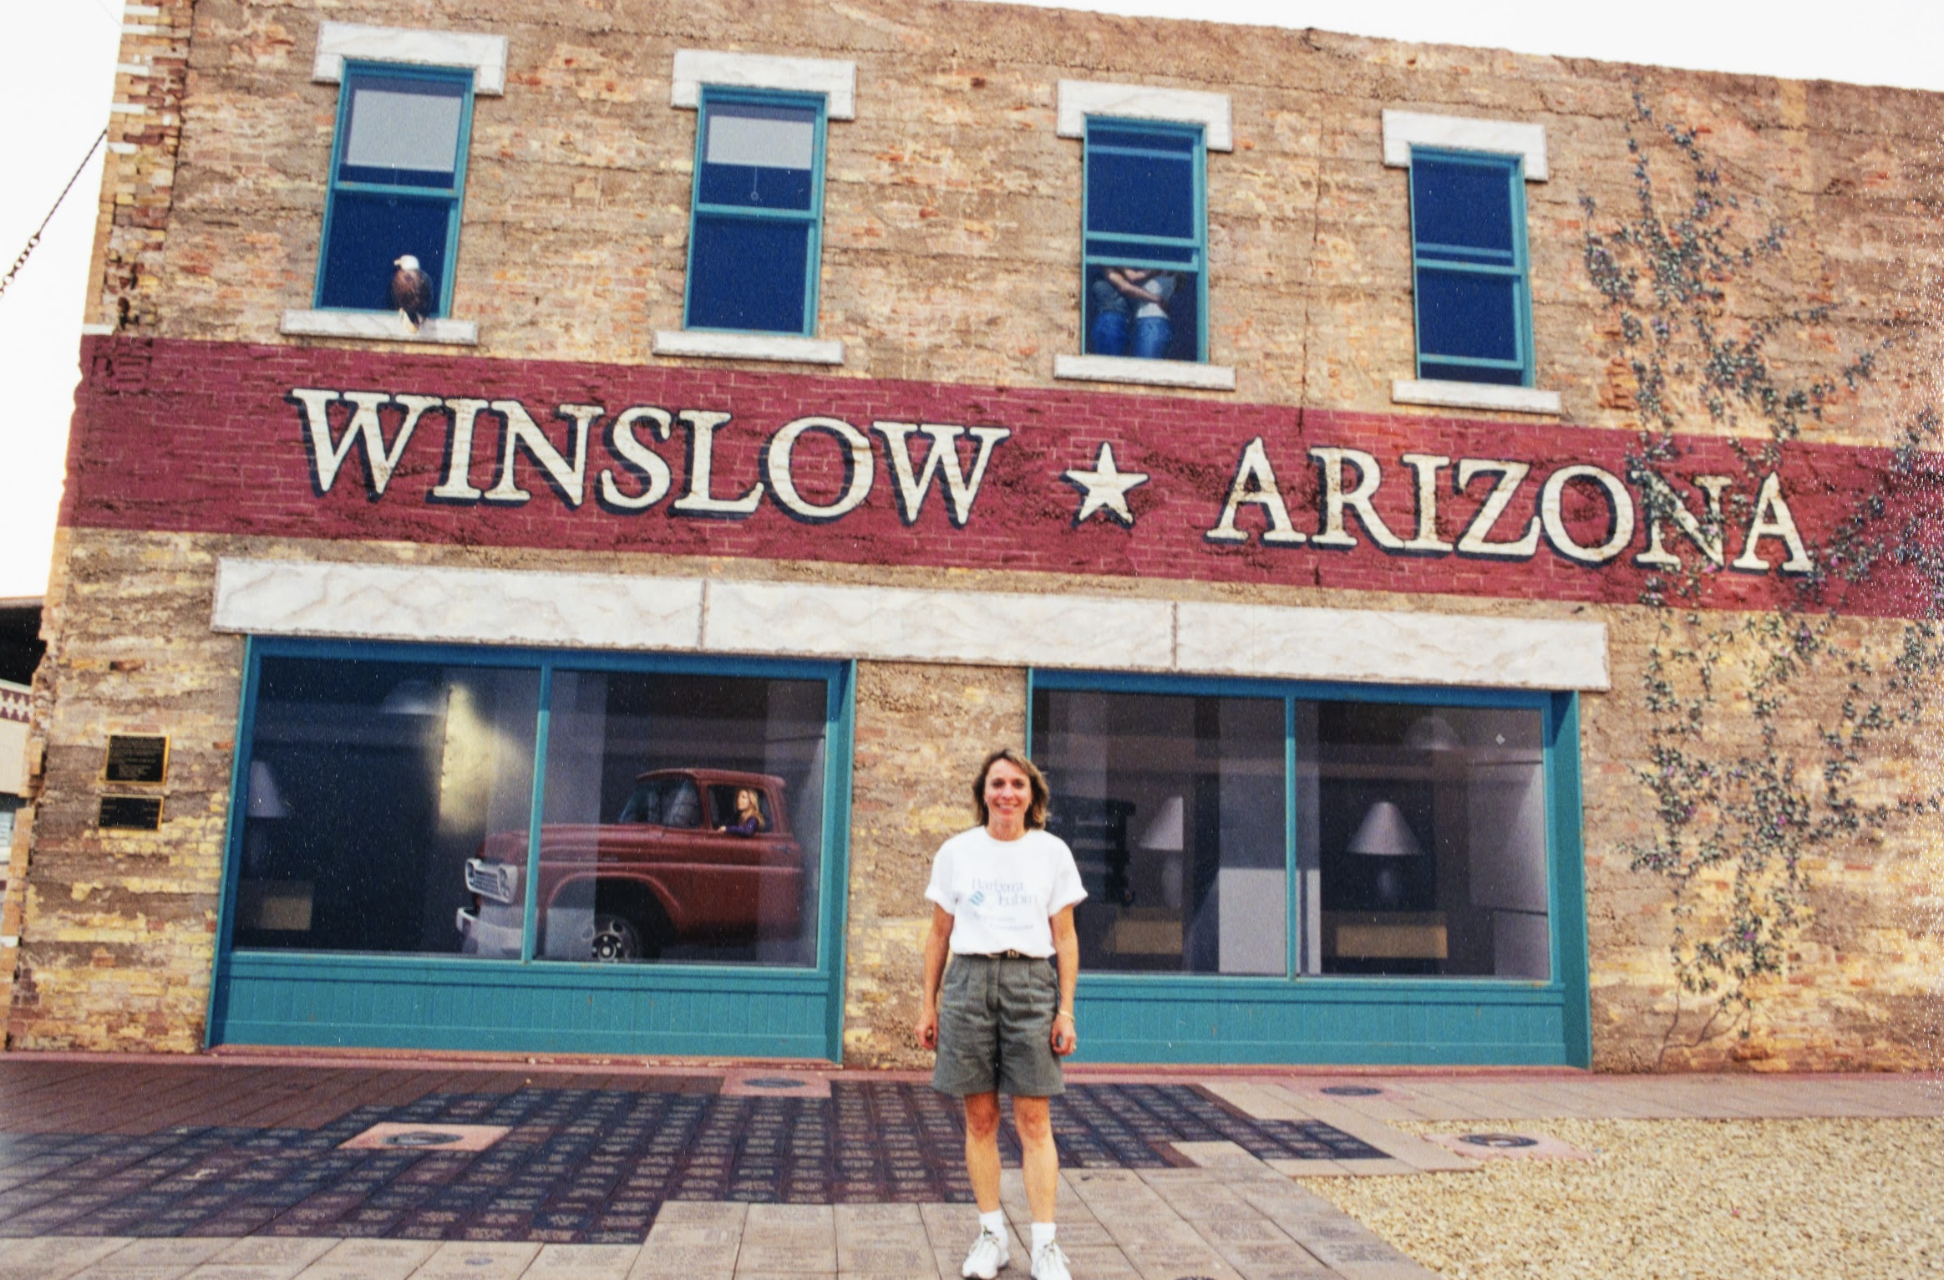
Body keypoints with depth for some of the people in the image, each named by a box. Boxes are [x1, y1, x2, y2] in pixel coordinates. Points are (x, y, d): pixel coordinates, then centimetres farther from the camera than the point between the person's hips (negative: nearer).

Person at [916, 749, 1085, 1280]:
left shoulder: (1052, 852, 4)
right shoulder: (956, 852, 7)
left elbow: (1065, 938, 5)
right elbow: (939, 934, 11)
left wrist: (1066, 1010, 0)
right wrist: (928, 1005, 9)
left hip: (1030, 984, -1)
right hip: (968, 982, 1)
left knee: (1034, 1121, -1)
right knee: (979, 1118, 6)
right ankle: (992, 1235, 17)